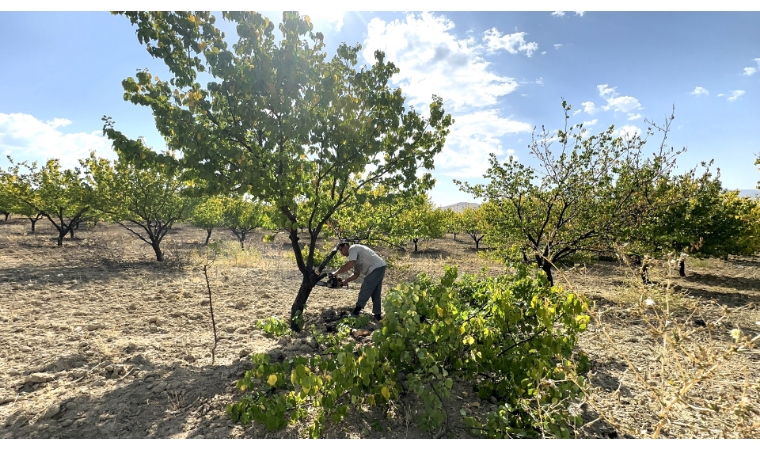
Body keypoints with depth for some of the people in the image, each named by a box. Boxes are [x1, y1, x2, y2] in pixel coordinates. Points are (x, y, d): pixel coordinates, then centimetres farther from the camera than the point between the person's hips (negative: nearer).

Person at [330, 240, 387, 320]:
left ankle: (357, 311, -3)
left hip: (377, 268, -10)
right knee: (375, 293, 14)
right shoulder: (355, 259, 22)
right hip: (379, 269, 10)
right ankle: (377, 315, 19)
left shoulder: (353, 248, -7)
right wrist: (346, 281, 8)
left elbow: (349, 265, -20)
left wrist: (336, 273, -11)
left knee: (364, 291, -7)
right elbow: (356, 274, 20)